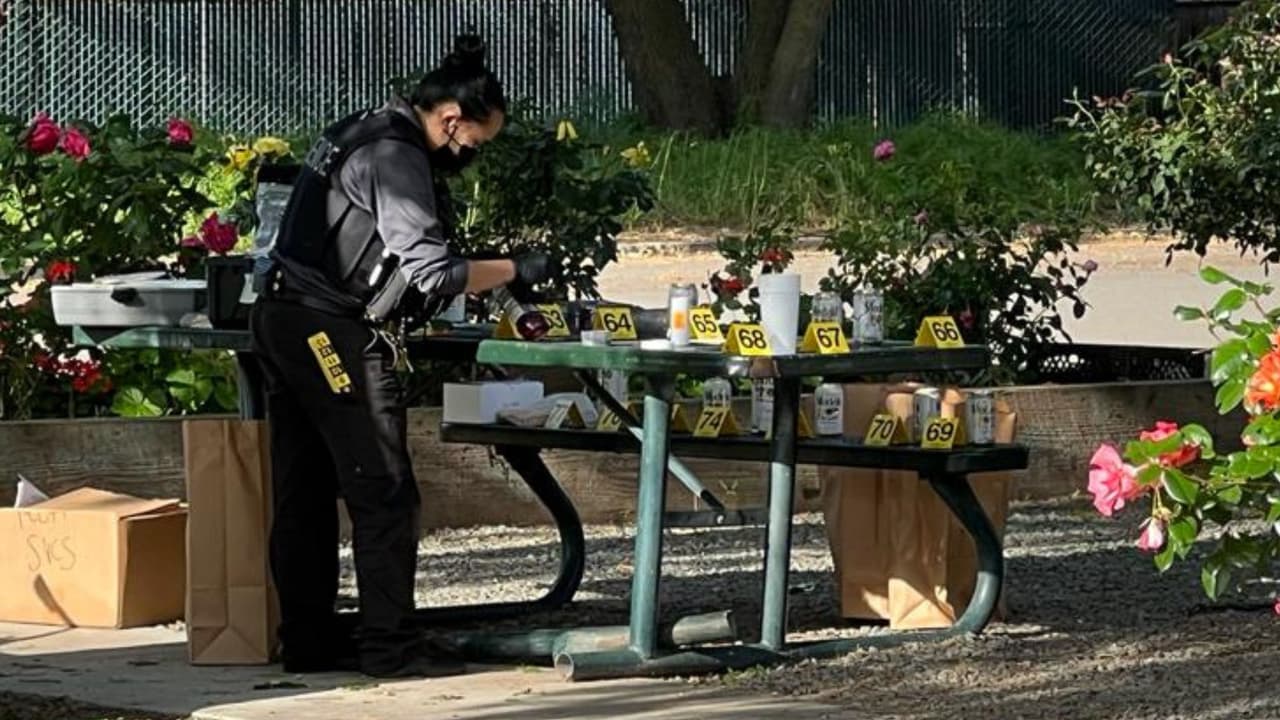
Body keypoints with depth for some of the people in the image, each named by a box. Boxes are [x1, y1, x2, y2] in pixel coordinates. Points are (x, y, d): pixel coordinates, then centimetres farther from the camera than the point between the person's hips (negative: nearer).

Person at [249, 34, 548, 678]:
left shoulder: (356, 135, 17)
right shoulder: (394, 158, -13)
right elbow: (431, 271, -16)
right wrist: (513, 270, -6)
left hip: (283, 321, 10)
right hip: (334, 334, -10)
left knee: (305, 491, 10)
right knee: (383, 491, -7)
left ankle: (308, 639, 13)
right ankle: (390, 644, -7)